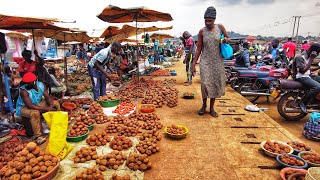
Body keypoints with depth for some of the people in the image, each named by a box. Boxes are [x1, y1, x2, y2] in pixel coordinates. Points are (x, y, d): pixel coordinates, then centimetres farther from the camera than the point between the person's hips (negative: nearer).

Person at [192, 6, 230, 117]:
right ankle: (204, 105, 12)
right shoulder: (202, 31, -1)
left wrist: (226, 39, -12)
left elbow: (228, 39, 14)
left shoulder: (220, 27, 0)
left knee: (216, 83, 4)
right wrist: (194, 65, -2)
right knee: (205, 83, -12)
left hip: (218, 61, 2)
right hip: (205, 60, -1)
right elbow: (198, 49, 1)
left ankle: (211, 108, 19)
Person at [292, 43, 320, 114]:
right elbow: (302, 70, -24)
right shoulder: (299, 57, -18)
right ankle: (303, 103, -18)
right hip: (301, 77, -10)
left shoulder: (307, 56, 11)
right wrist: (311, 59, -23)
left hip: (308, 75, 10)